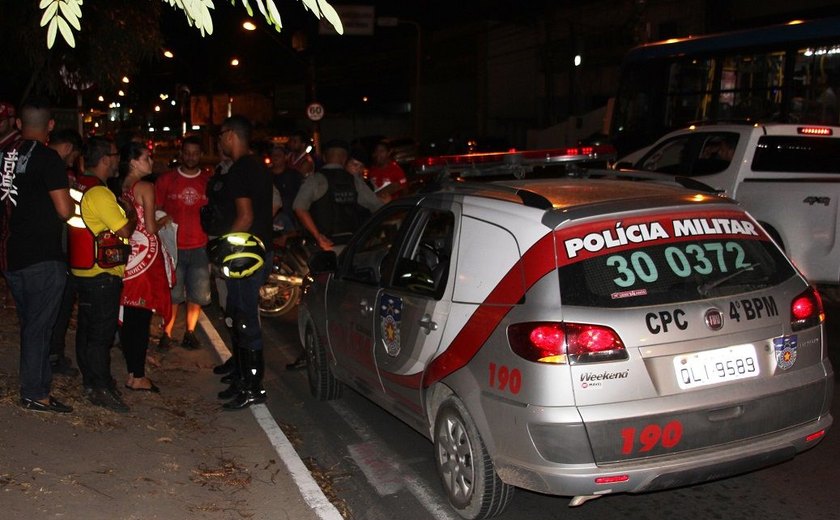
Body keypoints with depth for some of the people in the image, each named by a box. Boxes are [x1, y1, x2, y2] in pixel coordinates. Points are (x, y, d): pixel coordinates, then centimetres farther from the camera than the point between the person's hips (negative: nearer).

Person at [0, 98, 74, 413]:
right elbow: (65, 211, -17)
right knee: (39, 326, 1)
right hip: (42, 257, -7)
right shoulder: (47, 158, -14)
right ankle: (34, 395, 8)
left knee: (30, 323, 18)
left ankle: (38, 384, 29)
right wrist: (69, 193, 3)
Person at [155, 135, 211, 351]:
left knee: (197, 294, 7)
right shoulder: (166, 180, 2)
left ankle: (190, 332, 21)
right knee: (172, 294, 1)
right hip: (172, 246, -1)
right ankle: (166, 333, 13)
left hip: (200, 247, 1)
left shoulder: (209, 181, 4)